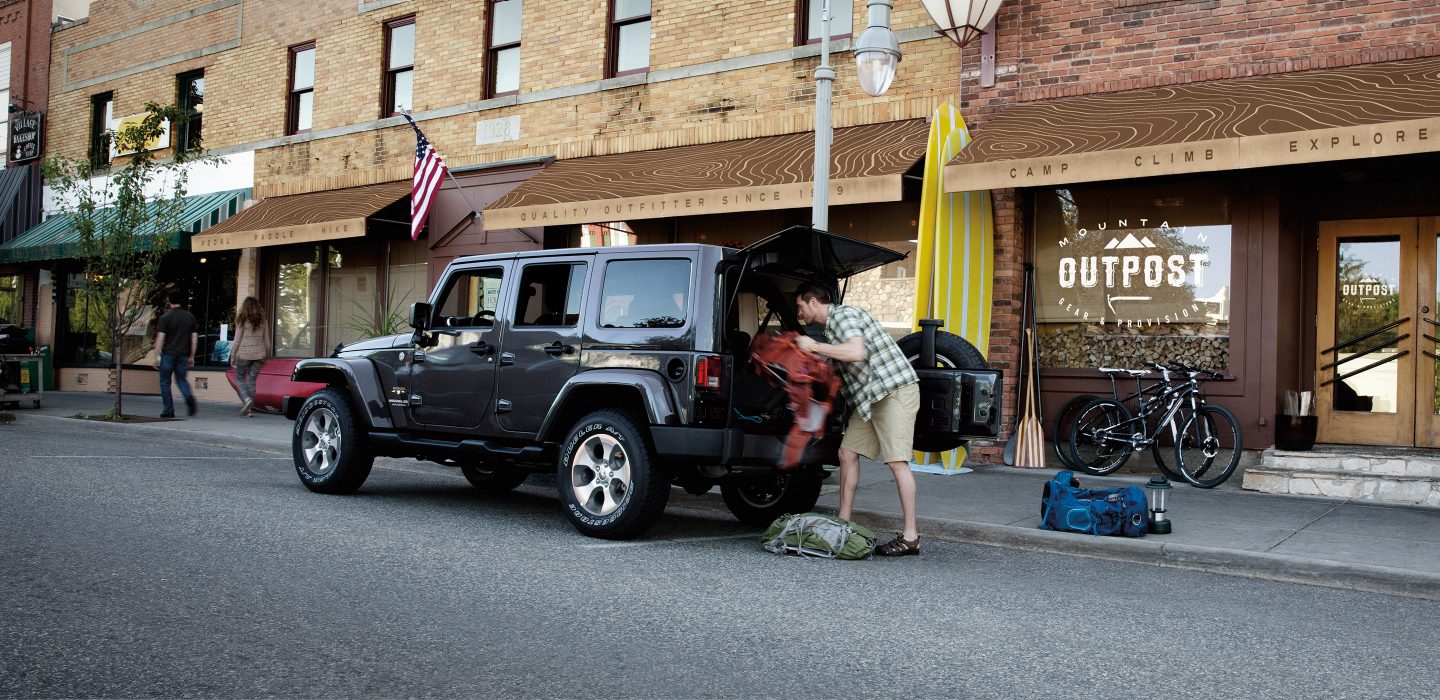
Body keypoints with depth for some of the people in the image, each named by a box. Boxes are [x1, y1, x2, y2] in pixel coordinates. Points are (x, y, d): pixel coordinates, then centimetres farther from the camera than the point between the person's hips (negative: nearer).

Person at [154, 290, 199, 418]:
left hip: (168, 354, -3)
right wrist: (191, 357, 14)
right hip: (183, 355, 3)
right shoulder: (190, 317, 6)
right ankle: (189, 397, -15)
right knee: (181, 380, 15)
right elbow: (194, 339, 7)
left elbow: (160, 339, -10)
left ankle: (168, 411, 8)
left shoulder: (165, 317, -6)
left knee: (165, 382, 8)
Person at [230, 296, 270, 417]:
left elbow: (237, 341, -4)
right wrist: (266, 356, 19)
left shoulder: (242, 321, -6)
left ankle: (247, 399, -11)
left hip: (244, 354, -3)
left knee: (239, 378, 13)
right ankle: (248, 409, 8)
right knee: (252, 380, 9)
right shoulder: (263, 321, 4)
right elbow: (267, 341, 8)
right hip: (259, 354, 3)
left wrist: (232, 357, 4)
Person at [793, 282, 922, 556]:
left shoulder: (843, 315, -11)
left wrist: (815, 346, -20)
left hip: (896, 390, -10)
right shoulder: (831, 326, 20)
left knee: (896, 460, -11)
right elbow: (843, 375, 27)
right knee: (847, 453, 7)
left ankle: (910, 537, -8)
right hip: (869, 396, 10)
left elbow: (857, 352, -28)